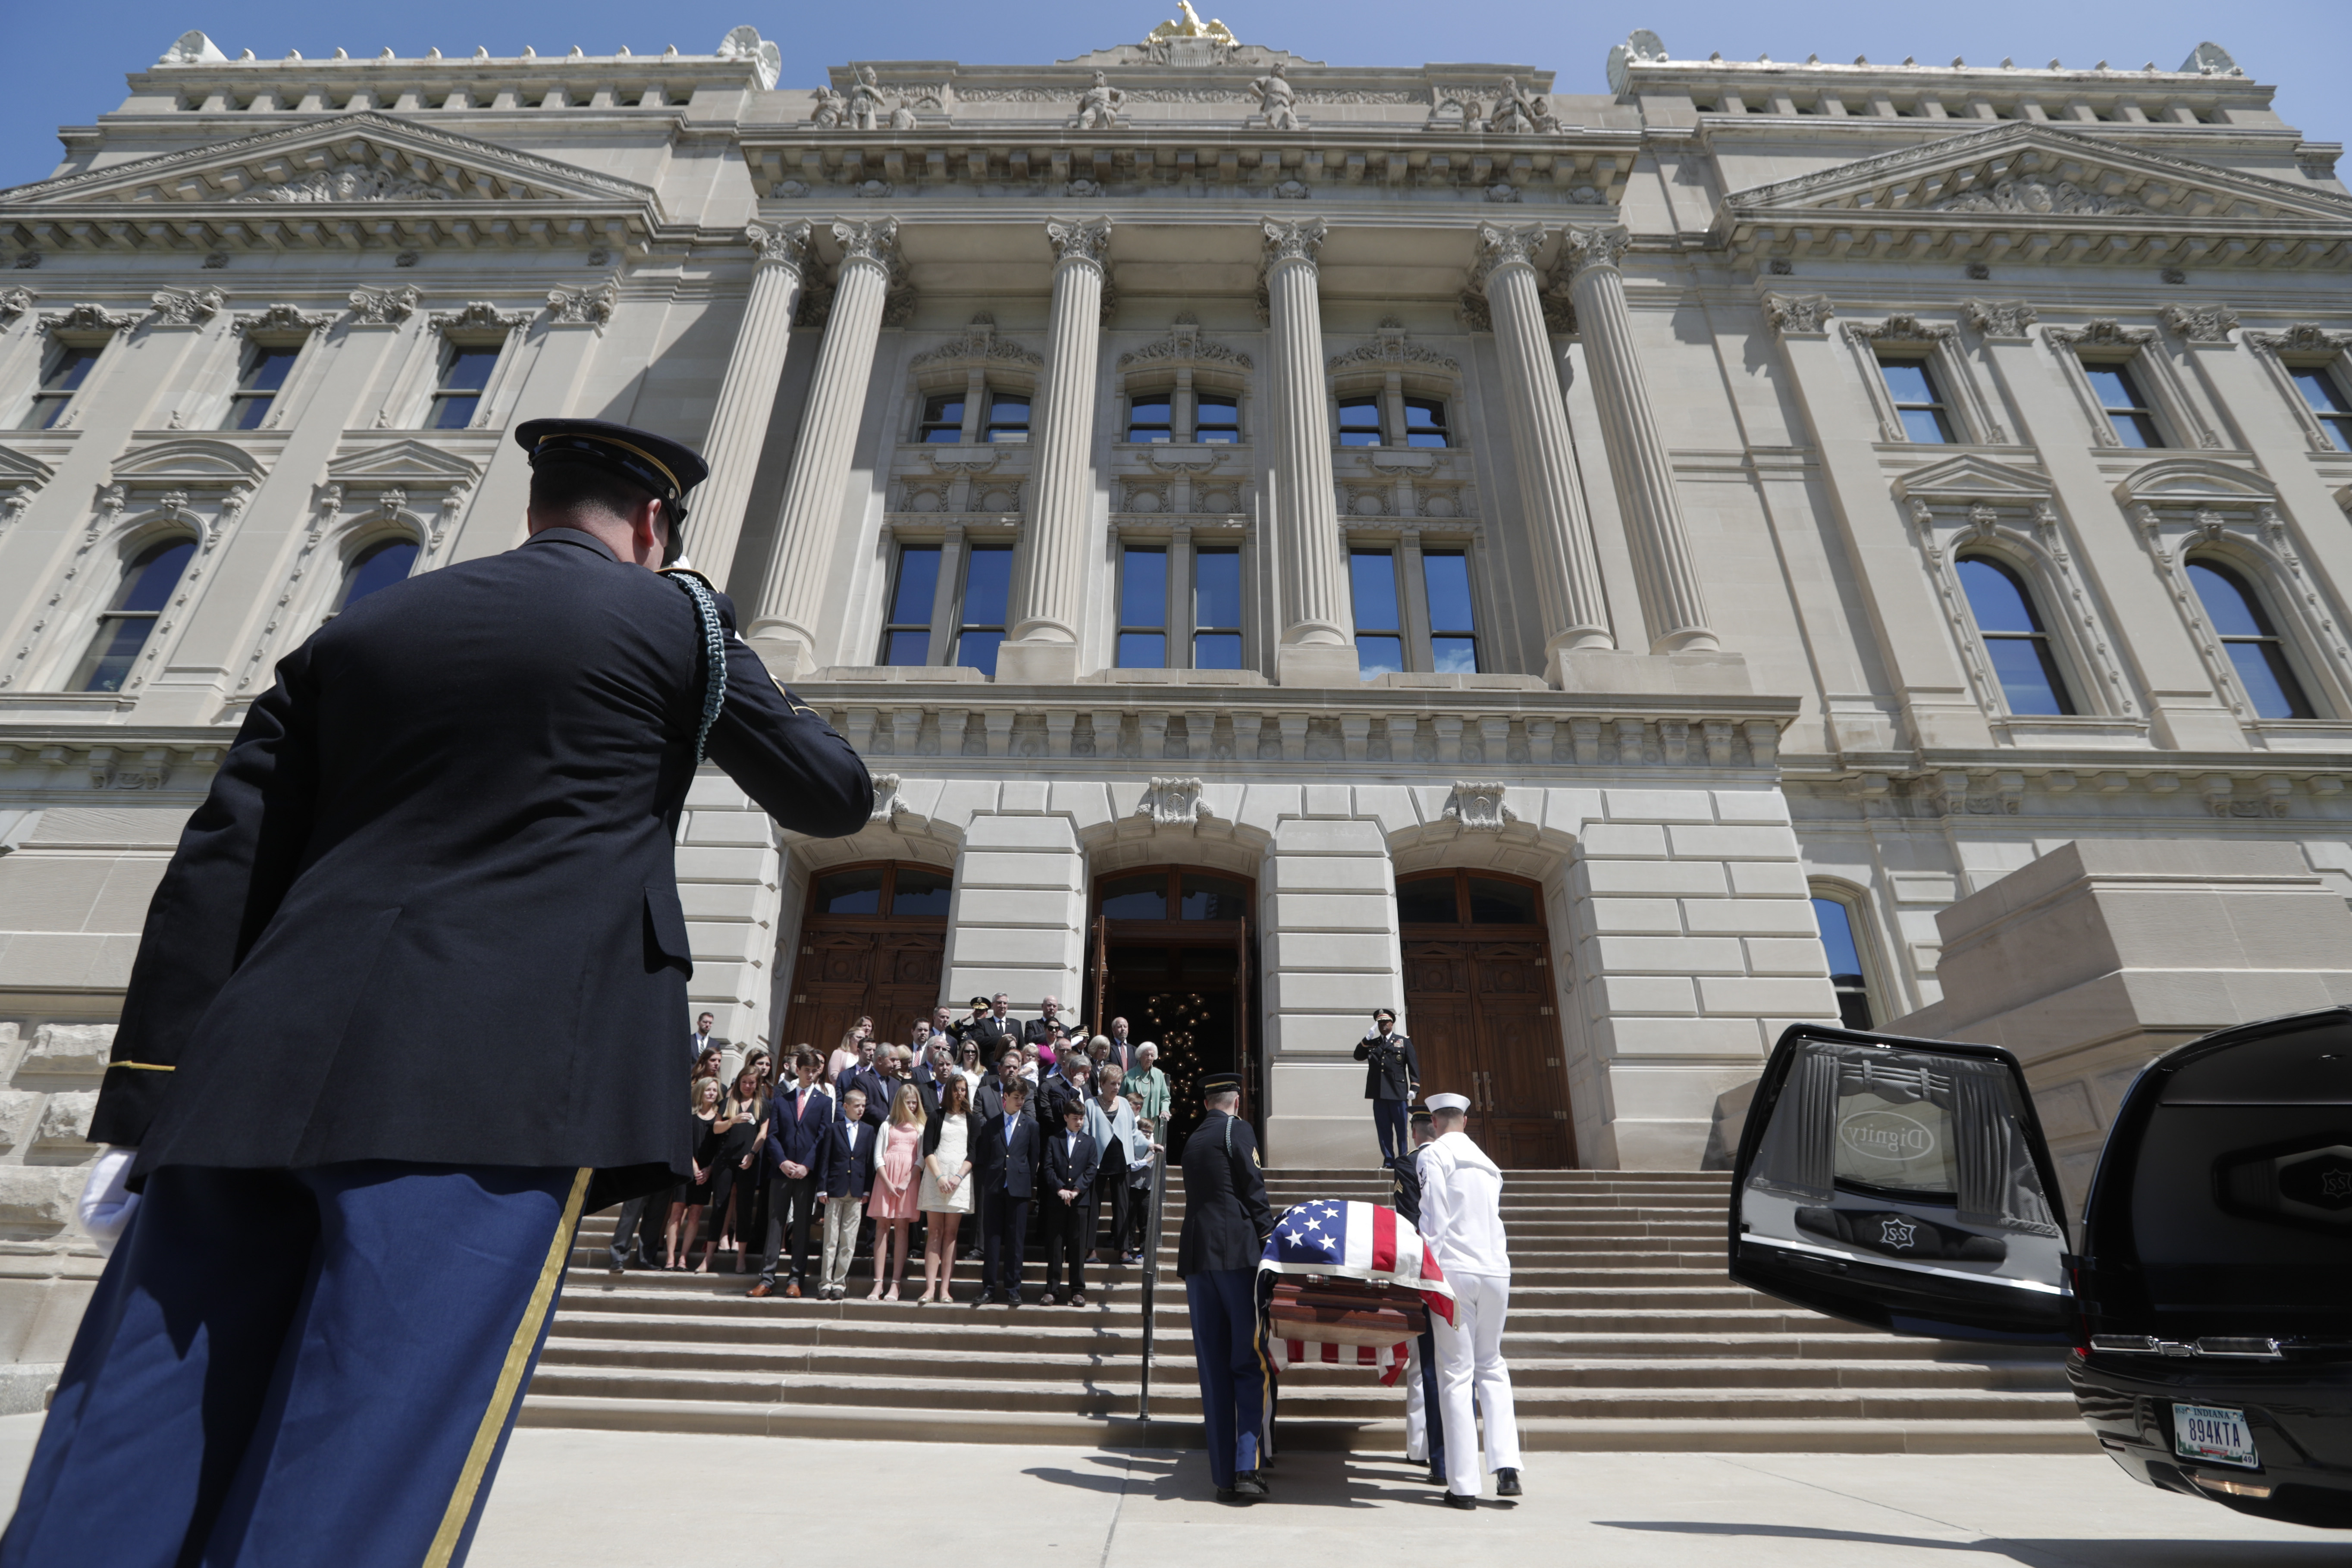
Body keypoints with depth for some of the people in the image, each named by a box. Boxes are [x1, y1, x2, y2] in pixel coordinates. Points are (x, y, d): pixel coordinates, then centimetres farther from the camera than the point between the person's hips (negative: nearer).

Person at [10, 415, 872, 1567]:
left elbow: (221, 866, 12)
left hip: (255, 1084, 5)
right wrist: (766, 710, 33)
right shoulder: (679, 618, 7)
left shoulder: (357, 632, 19)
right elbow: (835, 799, 13)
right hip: (493, 1085, -5)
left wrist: (146, 1107, 13)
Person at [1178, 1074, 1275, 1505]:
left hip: (1196, 1256, 6)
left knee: (1213, 1369, 8)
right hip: (1239, 1252, -6)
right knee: (1250, 1363, 0)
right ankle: (1247, 1468, -6)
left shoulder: (1192, 1140, 18)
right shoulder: (1238, 1130, -1)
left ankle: (1224, 1476, 10)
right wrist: (1272, 1244, -2)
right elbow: (1254, 1192, -7)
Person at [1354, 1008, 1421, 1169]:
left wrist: (1414, 1088, -7)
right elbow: (1358, 1056, 4)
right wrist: (1368, 1038, -4)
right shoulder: (1372, 1043, 17)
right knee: (1383, 1130, 3)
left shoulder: (1404, 1042, 9)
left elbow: (1414, 1066, 3)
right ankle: (1389, 1161, 8)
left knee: (1401, 1130, 0)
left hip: (1398, 1093, -3)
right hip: (1379, 1093, 3)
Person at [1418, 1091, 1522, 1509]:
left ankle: (1463, 1485, 2)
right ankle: (1506, 1466, 9)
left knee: (1456, 1374, 0)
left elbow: (1433, 1222, -9)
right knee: (1492, 1368, 19)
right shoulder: (1487, 1164, 17)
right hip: (1495, 1271, 6)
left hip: (1455, 1270, -6)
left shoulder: (1435, 1156, -3)